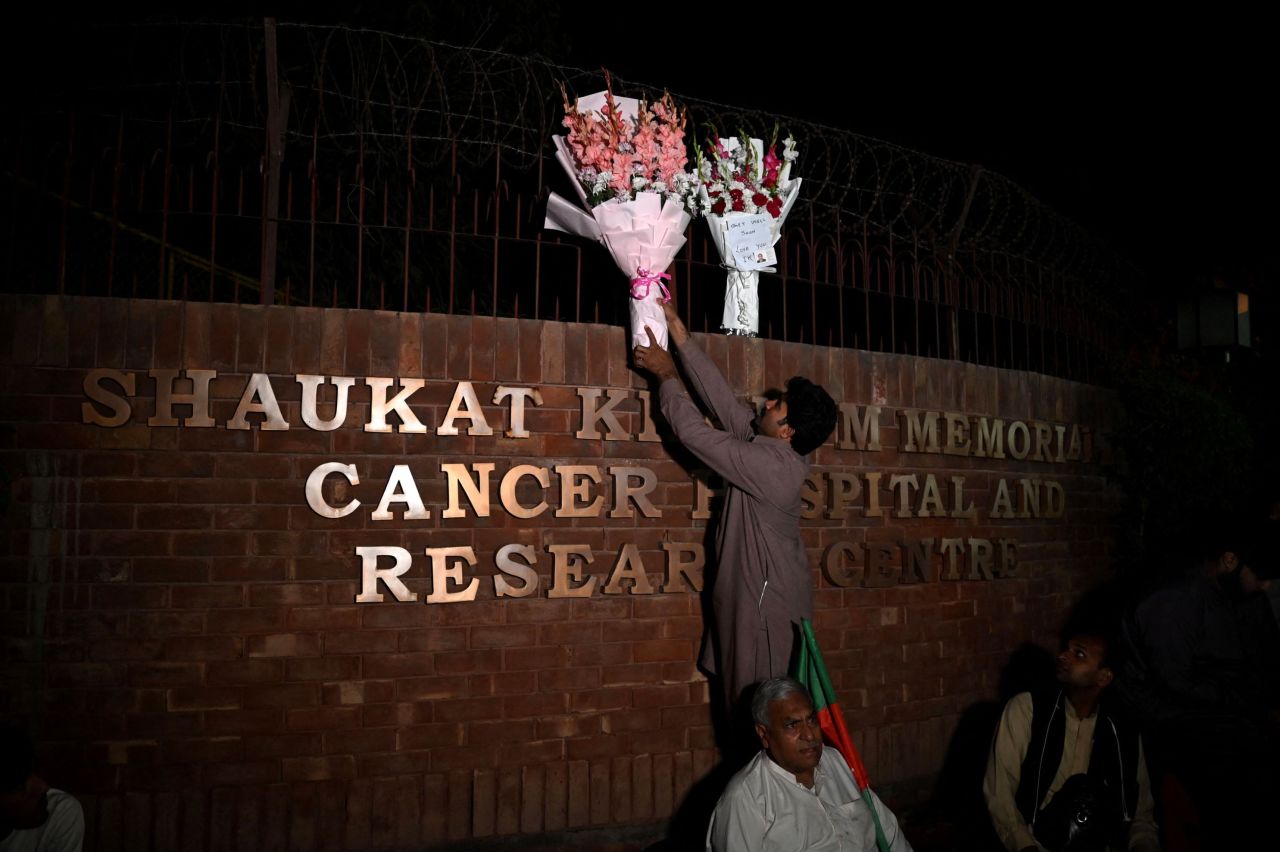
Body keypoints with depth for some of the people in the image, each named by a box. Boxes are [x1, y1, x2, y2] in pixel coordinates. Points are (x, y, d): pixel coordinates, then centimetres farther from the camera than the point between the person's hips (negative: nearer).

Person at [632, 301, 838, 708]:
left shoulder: (769, 463, -25)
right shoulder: (776, 450, 2)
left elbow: (694, 432, -21)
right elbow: (722, 399, 3)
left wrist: (667, 374, -8)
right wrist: (679, 334, 3)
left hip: (766, 601, -9)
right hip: (759, 591, 9)